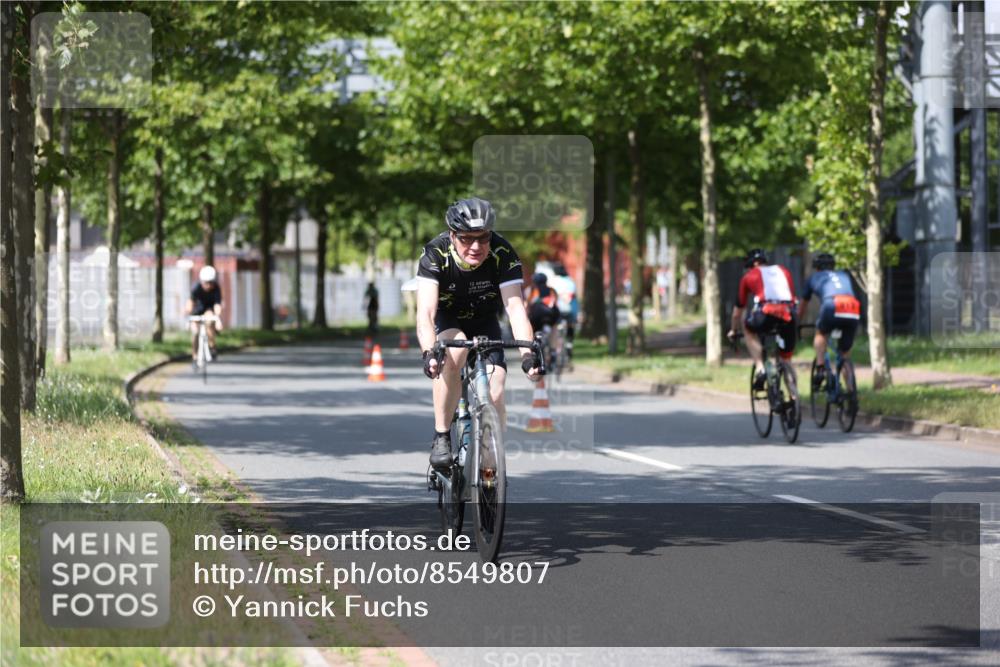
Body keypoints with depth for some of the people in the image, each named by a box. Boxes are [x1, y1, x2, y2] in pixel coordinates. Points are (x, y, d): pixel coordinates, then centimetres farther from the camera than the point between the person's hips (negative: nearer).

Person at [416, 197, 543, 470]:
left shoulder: (503, 254, -27)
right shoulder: (435, 254, -30)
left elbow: (515, 307, -35)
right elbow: (425, 311, -41)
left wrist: (527, 354, -51)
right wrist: (429, 353, -58)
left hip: (484, 323, 2)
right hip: (446, 321, -2)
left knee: (494, 396, -17)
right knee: (455, 351, -36)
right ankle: (441, 437, -23)